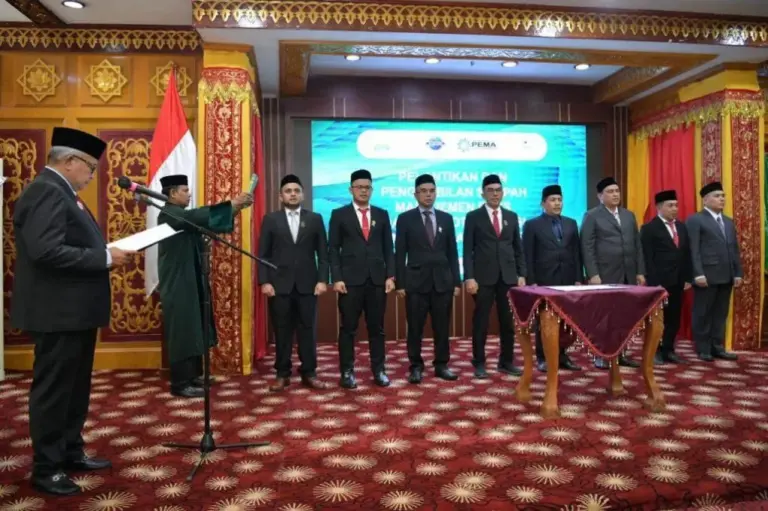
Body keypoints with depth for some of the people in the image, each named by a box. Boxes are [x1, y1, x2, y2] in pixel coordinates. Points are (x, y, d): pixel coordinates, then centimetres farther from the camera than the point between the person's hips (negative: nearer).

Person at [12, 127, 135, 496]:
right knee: (53, 390, 2)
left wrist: (106, 253, 3)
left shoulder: (61, 192, 15)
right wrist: (105, 258, -23)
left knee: (75, 387, 19)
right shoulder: (45, 191, -18)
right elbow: (47, 251, -28)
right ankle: (45, 469, 15)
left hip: (75, 310, 10)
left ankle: (71, 452, 32)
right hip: (57, 312, -10)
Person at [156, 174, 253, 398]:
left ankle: (192, 376, 22)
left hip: (190, 281, 10)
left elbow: (204, 221, 14)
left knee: (193, 330, 13)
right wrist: (232, 203, -28)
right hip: (178, 284, -10)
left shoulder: (183, 216, 16)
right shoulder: (168, 214, -14)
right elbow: (199, 215, -28)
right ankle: (180, 384, 3)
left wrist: (234, 209, -1)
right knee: (182, 332, -5)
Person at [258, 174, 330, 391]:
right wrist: (264, 281, -6)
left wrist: (322, 280, -4)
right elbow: (263, 254, 3)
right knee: (282, 332, 5)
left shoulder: (315, 219, 7)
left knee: (307, 330, 5)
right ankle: (282, 374, 16)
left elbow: (323, 253, 5)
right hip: (279, 284, 0)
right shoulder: (270, 219, 6)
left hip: (307, 284, 1)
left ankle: (309, 373, 15)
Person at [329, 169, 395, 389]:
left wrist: (390, 276, 1)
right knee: (348, 328, 3)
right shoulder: (339, 214, 3)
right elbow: (333, 249, 0)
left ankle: (378, 370, 17)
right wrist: (336, 278, -9)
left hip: (377, 279, 2)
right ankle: (347, 372, 12)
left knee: (377, 328, 8)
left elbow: (388, 248, 10)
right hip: (350, 280, -2)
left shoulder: (382, 214, 11)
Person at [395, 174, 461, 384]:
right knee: (415, 328, 3)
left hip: (443, 281, 3)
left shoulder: (446, 218, 9)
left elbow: (452, 252, 10)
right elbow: (400, 254, -1)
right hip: (416, 281, -2)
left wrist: (456, 281, 4)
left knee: (442, 327, 8)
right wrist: (400, 283, -6)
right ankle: (416, 367, 15)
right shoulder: (405, 219, 1)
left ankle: (441, 365, 20)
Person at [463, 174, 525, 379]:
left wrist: (521, 274, 5)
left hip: (508, 276, 4)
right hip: (483, 277, -3)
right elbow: (468, 250, -4)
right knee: (480, 322, 2)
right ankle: (479, 363, 11)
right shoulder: (473, 217, 1)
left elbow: (518, 248, 13)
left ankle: (506, 361, 19)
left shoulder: (512, 216, 12)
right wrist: (469, 277, -12)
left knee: (508, 321, 7)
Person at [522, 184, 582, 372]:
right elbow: (528, 256, -4)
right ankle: (543, 358, 11)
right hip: (544, 281, -3)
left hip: (567, 280, 4)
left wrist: (578, 278, 4)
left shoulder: (571, 223, 13)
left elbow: (577, 253, 10)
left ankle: (562, 357, 16)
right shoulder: (532, 225, 0)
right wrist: (531, 282, -10)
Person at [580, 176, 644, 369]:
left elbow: (637, 245, 16)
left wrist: (640, 271, 9)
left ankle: (619, 353, 15)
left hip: (628, 275, 5)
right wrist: (593, 274, -14)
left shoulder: (629, 215, 16)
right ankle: (601, 356, 8)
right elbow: (587, 248, -7)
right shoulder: (592, 216, -2)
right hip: (605, 276, -5)